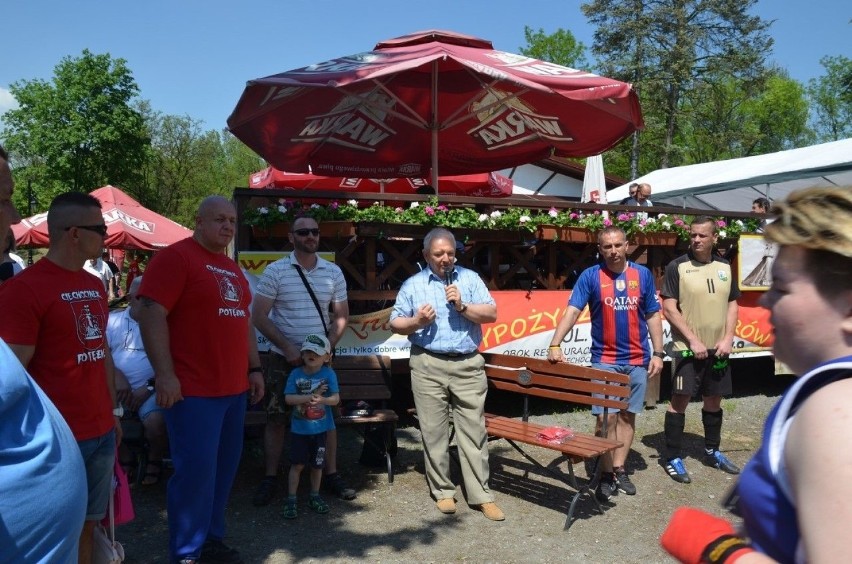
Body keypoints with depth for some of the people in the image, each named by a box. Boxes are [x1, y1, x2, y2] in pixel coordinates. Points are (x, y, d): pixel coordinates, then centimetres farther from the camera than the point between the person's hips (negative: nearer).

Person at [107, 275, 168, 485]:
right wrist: (117, 376, -12)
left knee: (156, 421, -29)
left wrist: (149, 387, -12)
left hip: (150, 388, -2)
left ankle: (154, 462, 3)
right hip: (115, 387, 3)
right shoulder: (113, 320, 12)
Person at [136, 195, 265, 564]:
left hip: (234, 388, 8)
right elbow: (151, 314, -16)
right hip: (194, 390, -8)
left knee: (224, 468, 14)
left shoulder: (232, 269, 17)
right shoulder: (175, 257, -8)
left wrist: (254, 369, 18)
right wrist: (165, 374, -21)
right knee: (195, 471, -3)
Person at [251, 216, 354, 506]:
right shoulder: (275, 271, -6)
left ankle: (331, 474, 18)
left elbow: (341, 315, 8)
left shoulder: (333, 272, 3)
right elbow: (259, 316, -8)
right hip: (283, 358, -2)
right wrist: (288, 348, -13)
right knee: (276, 418, 1)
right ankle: (270, 479, 13)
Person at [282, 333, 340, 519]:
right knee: (297, 464, 2)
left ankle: (314, 497, 31)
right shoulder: (296, 374, -5)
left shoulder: (329, 374, -6)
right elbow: (289, 398, -11)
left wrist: (322, 400, -31)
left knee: (317, 464, 13)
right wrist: (311, 396, -22)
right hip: (299, 428, -1)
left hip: (320, 428, 1)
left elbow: (336, 398, -11)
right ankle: (291, 500, 13)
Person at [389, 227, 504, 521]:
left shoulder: (470, 278, 7)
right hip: (428, 366, 0)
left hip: (468, 365, 0)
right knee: (434, 431, 5)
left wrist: (462, 306, -13)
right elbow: (395, 323, 7)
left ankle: (481, 494, 11)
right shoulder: (413, 285, 7)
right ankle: (443, 491, 19)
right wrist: (415, 322, -12)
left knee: (473, 430, 2)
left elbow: (492, 314, 1)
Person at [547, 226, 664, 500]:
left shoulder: (643, 274, 3)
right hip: (604, 360, -2)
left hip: (637, 360, 3)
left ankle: (620, 469, 21)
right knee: (606, 418, -3)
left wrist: (658, 353, 2)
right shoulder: (590, 276, -4)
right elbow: (571, 312, -13)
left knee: (627, 415, 10)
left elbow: (653, 316, 8)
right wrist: (555, 346, -26)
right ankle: (606, 474, 10)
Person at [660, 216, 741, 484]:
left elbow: (732, 304, 13)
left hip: (718, 348, 5)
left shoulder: (724, 267, 9)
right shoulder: (677, 267, -7)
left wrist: (728, 339, 0)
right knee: (680, 400, -4)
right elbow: (669, 309, -10)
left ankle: (712, 452, 32)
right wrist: (693, 340, -14)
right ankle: (672, 458, 5)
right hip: (687, 348, -5)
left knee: (714, 399, 15)